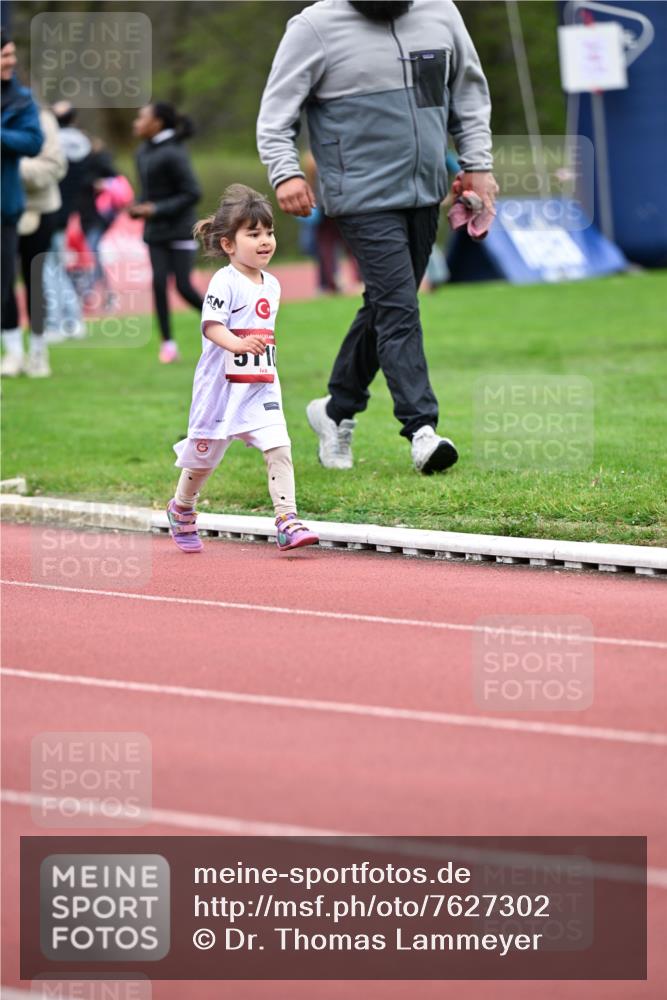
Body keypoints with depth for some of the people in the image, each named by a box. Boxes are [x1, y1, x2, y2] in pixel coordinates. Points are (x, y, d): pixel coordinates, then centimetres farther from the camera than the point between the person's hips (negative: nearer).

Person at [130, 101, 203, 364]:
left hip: (180, 232, -6)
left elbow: (192, 193, -17)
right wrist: (139, 208, -2)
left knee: (184, 286, -6)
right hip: (156, 233, 6)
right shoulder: (143, 153, 6)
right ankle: (168, 343, 2)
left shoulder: (172, 154, -17)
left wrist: (156, 209, -20)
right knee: (158, 283, -3)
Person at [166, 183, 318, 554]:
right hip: (222, 385, -6)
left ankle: (287, 520, -17)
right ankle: (182, 510, 35)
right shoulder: (225, 282, -14)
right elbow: (211, 326, -27)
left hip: (262, 387, 6)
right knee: (205, 454, 10)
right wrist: (238, 344, -43)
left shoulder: (272, 285, 10)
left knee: (279, 447, -12)